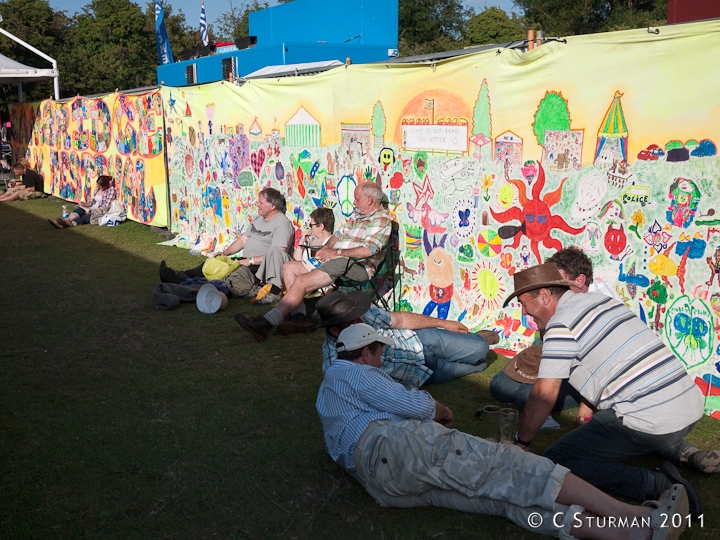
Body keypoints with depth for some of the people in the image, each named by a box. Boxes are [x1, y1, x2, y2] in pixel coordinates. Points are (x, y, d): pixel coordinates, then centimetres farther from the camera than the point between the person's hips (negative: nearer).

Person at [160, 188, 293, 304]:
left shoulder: (282, 224, -13)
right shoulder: (258, 219, 18)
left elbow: (277, 256, -21)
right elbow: (243, 239, 21)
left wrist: (251, 261, -20)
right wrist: (225, 252, 7)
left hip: (264, 267, -10)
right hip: (246, 262, 10)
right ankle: (180, 277, -6)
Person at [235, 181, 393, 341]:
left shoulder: (382, 220, -8)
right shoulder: (358, 215, 23)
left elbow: (368, 250, -21)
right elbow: (340, 233, 25)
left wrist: (337, 252, -17)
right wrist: (326, 247, 4)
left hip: (357, 266, -11)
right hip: (335, 259, 11)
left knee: (301, 281, -23)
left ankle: (266, 323, -24)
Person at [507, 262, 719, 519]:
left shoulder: (561, 325, -10)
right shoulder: (599, 299, 16)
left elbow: (544, 395, -10)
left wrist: (521, 441, 3)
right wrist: (592, 403, 37)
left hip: (652, 420, -9)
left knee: (555, 461, -7)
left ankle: (655, 484, -13)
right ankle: (685, 452, 18)